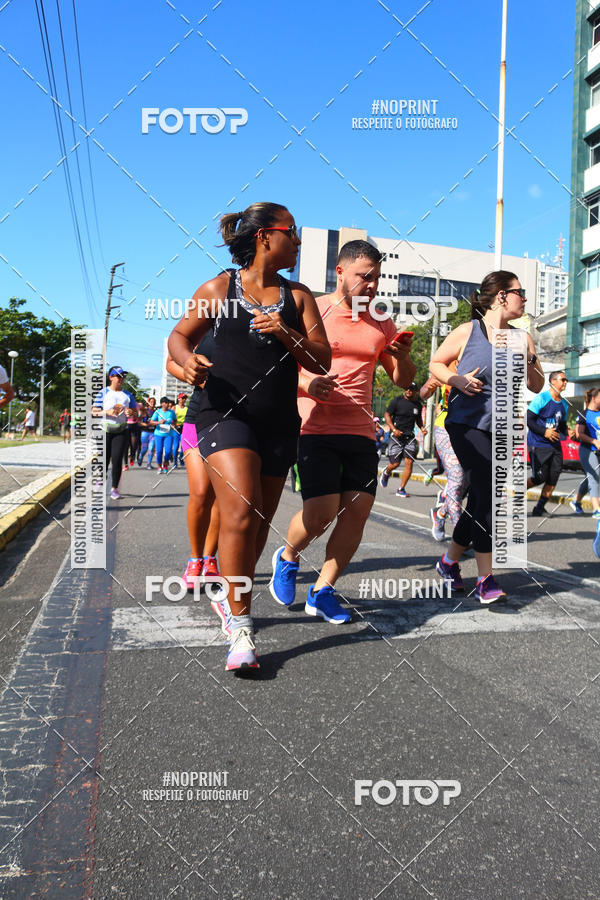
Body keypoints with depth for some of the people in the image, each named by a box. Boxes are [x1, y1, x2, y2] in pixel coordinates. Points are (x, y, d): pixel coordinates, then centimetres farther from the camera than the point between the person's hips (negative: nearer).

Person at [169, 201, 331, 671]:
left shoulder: (298, 296, 10)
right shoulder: (219, 288, 5)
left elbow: (322, 360, 6)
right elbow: (180, 334, 14)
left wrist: (287, 334, -12)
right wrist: (187, 360, -9)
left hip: (278, 421, 4)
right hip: (225, 411, -4)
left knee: (260, 521, 10)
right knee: (242, 510, -21)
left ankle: (231, 594, 36)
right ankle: (241, 627, -12)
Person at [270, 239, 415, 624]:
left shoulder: (382, 324, 14)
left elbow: (403, 380, 19)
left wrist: (403, 358, -3)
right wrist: (307, 384, -21)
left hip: (361, 431, 5)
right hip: (315, 428, -5)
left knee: (359, 508, -4)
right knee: (322, 510, -15)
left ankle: (322, 591, 12)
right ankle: (287, 557, 19)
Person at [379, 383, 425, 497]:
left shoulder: (418, 404, 10)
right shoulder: (397, 401, -3)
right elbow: (387, 415, -3)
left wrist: (422, 428, 5)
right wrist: (394, 429, -16)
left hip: (410, 436, 3)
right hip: (396, 436, -3)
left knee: (409, 462, -9)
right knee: (395, 463, -3)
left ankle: (401, 489, 0)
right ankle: (386, 473, 34)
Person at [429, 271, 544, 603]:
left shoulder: (522, 338, 11)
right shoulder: (468, 332, -2)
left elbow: (537, 387, 14)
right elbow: (435, 363, 7)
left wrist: (527, 361, -6)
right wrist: (456, 380, -12)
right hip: (466, 424, -6)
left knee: (480, 500, 10)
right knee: (488, 494, -15)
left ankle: (450, 561, 30)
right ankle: (485, 579, -8)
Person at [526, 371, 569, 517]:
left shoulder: (564, 404, 14)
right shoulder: (541, 398, -8)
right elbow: (528, 419, -11)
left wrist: (565, 434, 2)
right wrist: (544, 432, -19)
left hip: (554, 445, 7)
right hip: (538, 444, -7)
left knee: (553, 477, -1)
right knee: (540, 477, -10)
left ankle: (539, 509, 10)